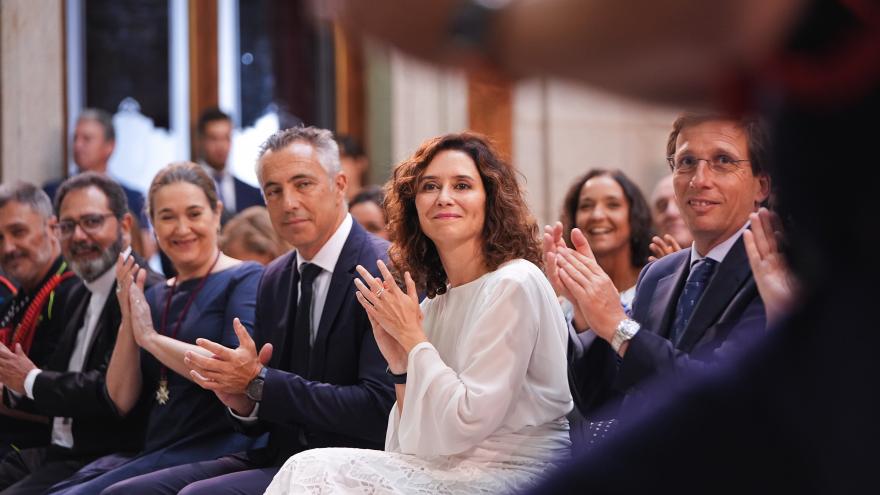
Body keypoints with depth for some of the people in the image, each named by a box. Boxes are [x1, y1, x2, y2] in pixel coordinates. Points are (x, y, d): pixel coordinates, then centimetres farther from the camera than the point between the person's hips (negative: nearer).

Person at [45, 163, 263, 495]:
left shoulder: (246, 280, 1)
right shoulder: (153, 298, 20)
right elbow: (122, 401, 13)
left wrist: (151, 337, -9)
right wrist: (129, 321, 0)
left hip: (214, 452, -6)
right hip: (152, 452, 6)